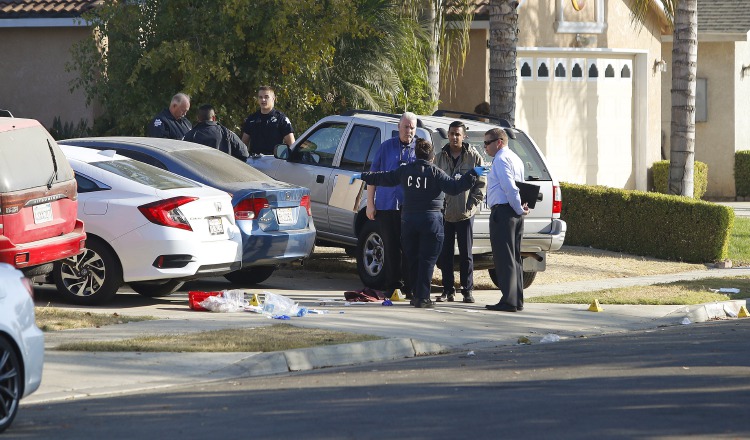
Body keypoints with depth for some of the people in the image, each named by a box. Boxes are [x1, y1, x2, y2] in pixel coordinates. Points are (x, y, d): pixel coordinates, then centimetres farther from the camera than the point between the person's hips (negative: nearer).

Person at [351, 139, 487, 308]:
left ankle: (417, 295, 17)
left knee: (413, 260, 13)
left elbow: (384, 178, 15)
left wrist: (362, 176, 29)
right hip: (431, 220, -4)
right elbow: (454, 187, -14)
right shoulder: (435, 172, -8)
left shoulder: (405, 171, 5)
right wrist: (473, 174, -10)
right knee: (427, 261, -2)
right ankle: (422, 298, -7)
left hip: (408, 220, 4)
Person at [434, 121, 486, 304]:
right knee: (444, 254, 3)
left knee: (466, 254, 0)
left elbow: (481, 184, 3)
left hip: (465, 213, -3)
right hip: (445, 213, 3)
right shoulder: (440, 158, 9)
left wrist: (473, 203, -7)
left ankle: (467, 290, 6)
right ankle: (448, 290, 11)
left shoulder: (473, 157, 1)